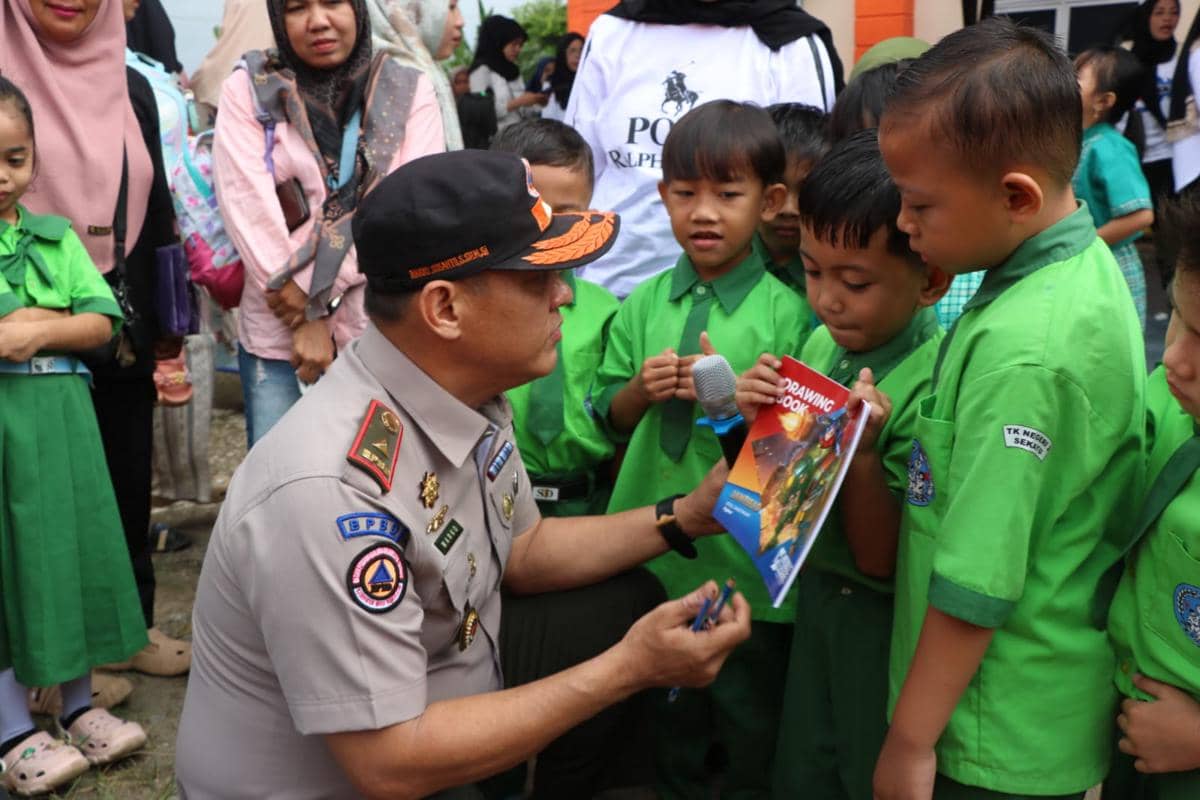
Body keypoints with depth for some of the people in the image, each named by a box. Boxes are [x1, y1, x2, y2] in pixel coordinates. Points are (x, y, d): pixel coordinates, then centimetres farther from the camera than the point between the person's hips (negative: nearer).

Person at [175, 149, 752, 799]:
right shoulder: (333, 491, -34)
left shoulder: (466, 392, -8)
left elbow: (518, 553, 9)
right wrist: (627, 670, -26)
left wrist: (686, 519, -3)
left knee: (628, 602, 1)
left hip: (425, 727, 7)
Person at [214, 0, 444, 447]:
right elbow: (250, 207, -6)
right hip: (277, 335, 0)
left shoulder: (410, 92, 4)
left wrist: (314, 290, -14)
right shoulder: (248, 90, 4)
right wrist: (305, 319, -12)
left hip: (387, 333, 0)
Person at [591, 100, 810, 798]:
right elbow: (611, 418, 9)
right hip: (649, 551, 4)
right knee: (663, 731, 23)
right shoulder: (645, 304, 4)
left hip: (746, 559, -4)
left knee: (752, 736, 15)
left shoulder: (784, 312, -10)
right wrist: (641, 388, -11)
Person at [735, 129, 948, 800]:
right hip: (814, 593, 7)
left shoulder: (934, 386, -25)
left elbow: (881, 561, -20)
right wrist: (763, 422, -14)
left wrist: (861, 452, -34)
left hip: (883, 619, -6)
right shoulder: (821, 346, -5)